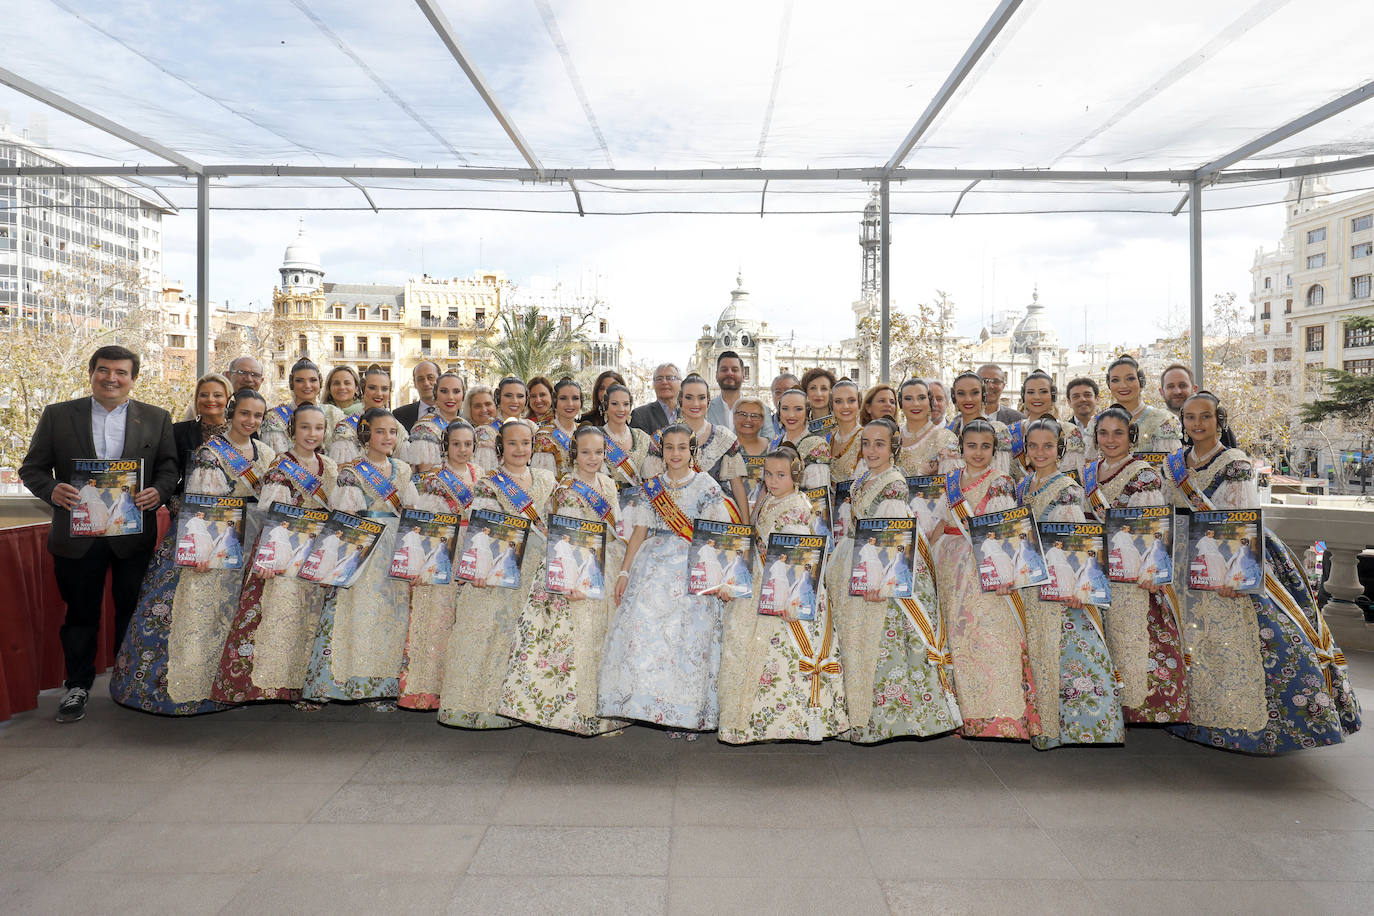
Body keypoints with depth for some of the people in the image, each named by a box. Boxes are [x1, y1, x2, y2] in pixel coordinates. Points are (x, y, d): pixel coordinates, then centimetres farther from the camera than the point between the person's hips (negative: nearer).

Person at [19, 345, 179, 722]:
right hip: (77, 536, 0)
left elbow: (170, 467, 3)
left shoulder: (157, 418, 4)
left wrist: (158, 492, -17)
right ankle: (78, 685, 28)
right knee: (80, 614, 12)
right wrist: (52, 490, -17)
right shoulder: (57, 415, 3)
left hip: (134, 535, 0)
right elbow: (32, 468, 4)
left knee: (133, 614, 10)